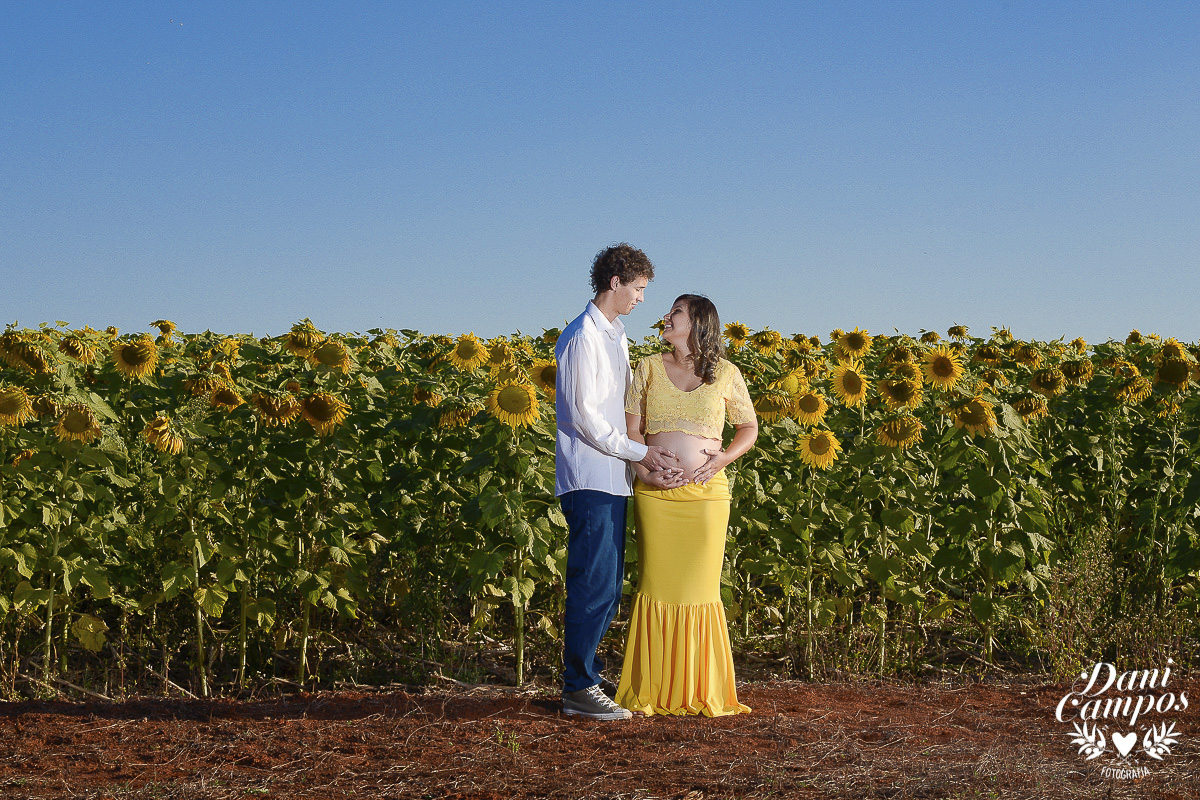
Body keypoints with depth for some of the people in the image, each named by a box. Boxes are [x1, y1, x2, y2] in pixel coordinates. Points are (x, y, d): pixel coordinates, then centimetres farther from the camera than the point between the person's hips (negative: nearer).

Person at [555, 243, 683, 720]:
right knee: (593, 587, -9)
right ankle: (579, 690, -5)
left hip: (614, 482, 9)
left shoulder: (617, 338, 19)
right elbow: (585, 416, -15)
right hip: (589, 482, -9)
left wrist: (649, 457, 3)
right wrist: (640, 452, -11)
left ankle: (587, 676, 18)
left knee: (607, 590, 11)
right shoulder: (582, 338, -11)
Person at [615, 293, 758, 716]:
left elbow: (749, 429, 14)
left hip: (705, 492, -1)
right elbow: (631, 429, 9)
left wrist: (722, 459, -5)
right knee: (657, 586, -1)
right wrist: (642, 468, -9)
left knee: (700, 587, -1)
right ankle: (652, 693, 6)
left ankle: (703, 693, 9)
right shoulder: (649, 368, 10)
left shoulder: (725, 374, 6)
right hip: (655, 492, 1)